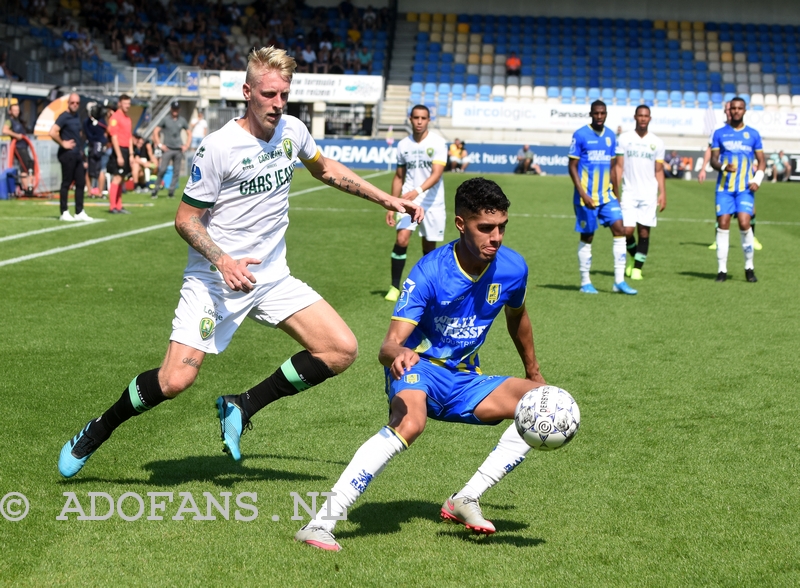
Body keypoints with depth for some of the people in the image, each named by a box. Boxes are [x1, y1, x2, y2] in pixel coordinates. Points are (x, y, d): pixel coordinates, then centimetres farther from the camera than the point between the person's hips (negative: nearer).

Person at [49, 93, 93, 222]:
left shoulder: (77, 117, 13)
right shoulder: (64, 117, -12)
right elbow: (52, 133, -24)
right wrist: (63, 143, -14)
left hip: (77, 155, 8)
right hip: (68, 154, -8)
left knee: (81, 182, 9)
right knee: (66, 183, -2)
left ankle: (79, 212, 15)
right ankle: (64, 213, 4)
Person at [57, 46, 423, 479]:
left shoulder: (292, 130, 2)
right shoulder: (218, 147, -16)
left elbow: (324, 169, 24)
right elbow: (186, 219, -10)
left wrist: (386, 199, 22)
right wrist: (223, 260, -26)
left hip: (272, 277, 6)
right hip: (214, 280, -6)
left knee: (342, 350, -8)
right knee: (175, 380, -17)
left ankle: (242, 407, 7)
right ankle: (96, 432, 10)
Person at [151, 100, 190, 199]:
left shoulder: (182, 121, 11)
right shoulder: (165, 120, 3)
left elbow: (189, 134, 20)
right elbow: (156, 132, 3)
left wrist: (186, 145, 8)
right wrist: (160, 144, -4)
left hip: (178, 150, 3)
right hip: (167, 149, -3)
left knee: (176, 171, 1)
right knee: (162, 170, -11)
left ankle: (171, 191, 5)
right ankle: (155, 190, -6)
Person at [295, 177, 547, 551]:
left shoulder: (512, 268, -7)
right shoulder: (430, 272, -21)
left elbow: (517, 317, 18)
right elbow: (388, 346, -28)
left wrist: (533, 374, 29)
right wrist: (398, 353, -53)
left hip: (464, 382, 6)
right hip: (418, 368, -5)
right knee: (409, 424, -38)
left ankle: (466, 500, -10)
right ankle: (320, 523, -38)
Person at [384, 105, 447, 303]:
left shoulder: (437, 143, -7)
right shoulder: (403, 145, 5)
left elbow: (436, 174, -17)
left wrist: (417, 191, -33)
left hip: (433, 203, -1)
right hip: (408, 200, 2)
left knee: (429, 248, 5)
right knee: (401, 240, -16)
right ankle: (395, 287, -7)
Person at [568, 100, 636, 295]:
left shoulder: (610, 136, 10)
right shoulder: (580, 135, -7)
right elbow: (572, 166, -8)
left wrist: (615, 194, 16)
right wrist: (582, 193, -17)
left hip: (607, 195, 5)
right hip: (587, 196, -5)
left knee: (620, 229, -6)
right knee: (587, 237, 2)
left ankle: (619, 280, -3)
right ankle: (585, 282, 13)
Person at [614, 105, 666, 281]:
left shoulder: (656, 142, 7)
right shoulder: (624, 139, 4)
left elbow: (659, 171, 10)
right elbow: (619, 166, 4)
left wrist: (662, 193, 0)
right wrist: (615, 191, -4)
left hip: (649, 195, 1)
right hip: (628, 193, -1)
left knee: (644, 232, -1)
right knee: (627, 230, -9)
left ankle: (637, 267, 8)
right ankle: (631, 255, 20)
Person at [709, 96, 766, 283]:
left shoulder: (753, 134, 8)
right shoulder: (720, 133, 7)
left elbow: (761, 160, 11)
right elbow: (713, 159, 5)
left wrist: (757, 180, -5)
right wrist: (723, 167, -17)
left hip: (745, 188, -1)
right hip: (724, 187, 1)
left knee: (744, 224, -14)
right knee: (723, 224, -4)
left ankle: (749, 267, 1)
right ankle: (722, 269, 3)